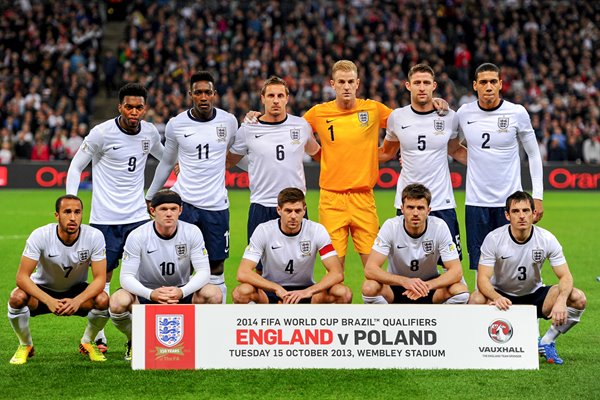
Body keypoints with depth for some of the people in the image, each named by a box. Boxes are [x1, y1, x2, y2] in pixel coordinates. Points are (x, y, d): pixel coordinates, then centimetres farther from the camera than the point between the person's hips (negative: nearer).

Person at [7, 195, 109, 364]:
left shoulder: (94, 236, -21)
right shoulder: (40, 236, -25)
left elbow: (100, 279, -21)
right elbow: (22, 277, -27)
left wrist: (77, 301, -40)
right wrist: (49, 301, -42)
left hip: (77, 291, 1)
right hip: (43, 290, -1)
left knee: (103, 300, -30)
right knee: (17, 297, -33)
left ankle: (87, 343, 2)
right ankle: (25, 345, -2)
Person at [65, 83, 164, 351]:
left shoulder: (150, 132, 4)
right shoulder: (102, 133, -9)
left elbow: (164, 156, 28)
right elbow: (76, 167, -1)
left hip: (138, 216, 4)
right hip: (105, 218, -3)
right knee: (103, 275, 1)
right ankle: (98, 337, 12)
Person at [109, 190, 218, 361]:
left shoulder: (192, 232, -11)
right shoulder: (137, 236, -16)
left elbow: (204, 271, -14)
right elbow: (126, 277, -19)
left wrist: (182, 292, -34)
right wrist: (151, 294, -38)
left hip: (182, 292, 1)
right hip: (145, 292, -1)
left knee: (214, 294, -28)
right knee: (118, 301, -33)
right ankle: (134, 341, 0)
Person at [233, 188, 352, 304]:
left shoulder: (317, 230, -12)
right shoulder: (264, 231, -14)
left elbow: (337, 274, -18)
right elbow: (243, 273, -23)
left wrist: (309, 291, -35)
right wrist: (277, 288, -36)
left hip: (305, 290, 1)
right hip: (271, 291, -1)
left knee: (343, 293, -27)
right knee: (242, 292, -34)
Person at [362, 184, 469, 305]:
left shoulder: (439, 227, -19)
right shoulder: (391, 226, -20)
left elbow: (456, 271, -21)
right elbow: (370, 269, -27)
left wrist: (426, 285, -39)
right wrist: (405, 281, -43)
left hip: (429, 285, 1)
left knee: (461, 291, -28)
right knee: (369, 288, -32)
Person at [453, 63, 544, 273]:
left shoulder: (517, 113, -3)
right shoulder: (464, 113, 2)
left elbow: (533, 154, 4)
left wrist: (537, 196, 1)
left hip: (510, 201, -1)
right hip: (476, 202, 1)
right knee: (480, 266, 2)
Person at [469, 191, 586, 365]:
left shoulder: (547, 239, -13)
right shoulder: (494, 238, -17)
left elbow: (565, 276, -14)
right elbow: (483, 278, -22)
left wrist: (561, 301, -37)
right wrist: (497, 298, -44)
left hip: (534, 296, 2)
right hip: (502, 297, -2)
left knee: (578, 298, -23)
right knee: (476, 300, -36)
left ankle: (546, 343, -1)